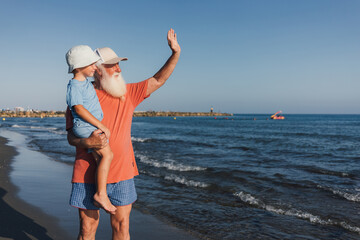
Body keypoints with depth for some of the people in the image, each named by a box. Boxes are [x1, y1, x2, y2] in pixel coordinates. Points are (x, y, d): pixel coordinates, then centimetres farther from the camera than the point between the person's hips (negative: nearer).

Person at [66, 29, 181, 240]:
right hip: (88, 174, -1)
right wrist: (87, 142, -24)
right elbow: (71, 137, -2)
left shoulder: (128, 93, 6)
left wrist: (175, 53, -3)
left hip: (121, 173, 2)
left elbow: (157, 80, 6)